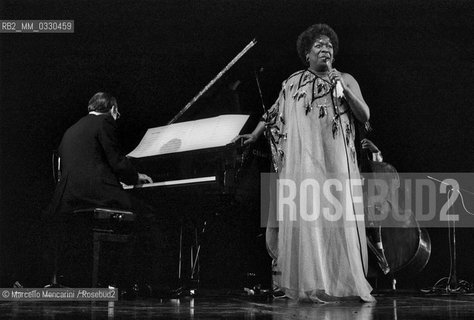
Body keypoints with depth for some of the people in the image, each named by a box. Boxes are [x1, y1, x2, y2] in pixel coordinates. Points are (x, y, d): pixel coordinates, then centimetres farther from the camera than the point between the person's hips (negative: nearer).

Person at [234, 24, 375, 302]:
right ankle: (313, 286, -6)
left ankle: (344, 282, 2)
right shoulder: (293, 84, 11)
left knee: (340, 217, -4)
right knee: (308, 218, -7)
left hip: (338, 164, 1)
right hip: (304, 161, 0)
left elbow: (365, 116, 3)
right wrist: (254, 135, 14)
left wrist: (345, 91, -9)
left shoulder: (346, 80, 11)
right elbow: (274, 114, 20)